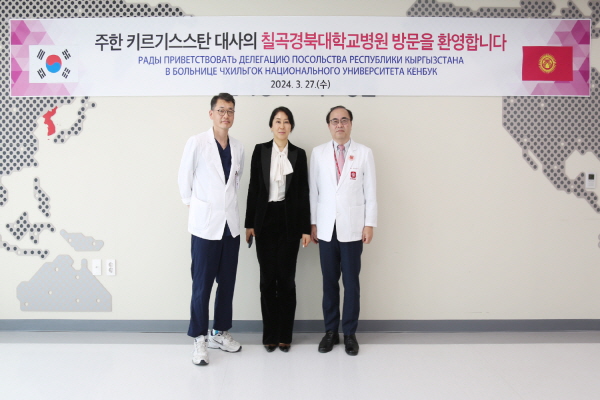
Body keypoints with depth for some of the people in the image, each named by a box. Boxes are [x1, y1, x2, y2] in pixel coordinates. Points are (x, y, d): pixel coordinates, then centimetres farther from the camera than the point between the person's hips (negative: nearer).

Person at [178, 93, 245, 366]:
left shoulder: (238, 147, 7)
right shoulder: (197, 143, -7)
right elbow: (184, 178, 2)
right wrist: (193, 204, 8)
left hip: (230, 225, 5)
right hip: (205, 225, -4)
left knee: (227, 282, 11)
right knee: (202, 284, 1)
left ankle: (220, 332, 26)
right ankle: (199, 338, 13)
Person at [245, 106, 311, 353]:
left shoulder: (299, 154, 3)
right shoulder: (260, 150, 2)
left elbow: (303, 193, 2)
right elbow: (253, 188, 2)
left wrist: (306, 228, -2)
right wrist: (249, 223, 0)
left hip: (289, 221, 0)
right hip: (265, 219, 0)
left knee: (287, 278, 5)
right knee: (267, 278, 5)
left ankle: (285, 335, 17)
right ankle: (269, 334, 18)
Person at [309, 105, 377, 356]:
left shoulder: (364, 153, 2)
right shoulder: (318, 153, 5)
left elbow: (370, 191, 1)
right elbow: (314, 190, 6)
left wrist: (369, 224, -3)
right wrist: (313, 223, 3)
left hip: (352, 228, -1)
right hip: (326, 228, 1)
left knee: (351, 282, 4)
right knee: (329, 281, 8)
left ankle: (349, 333, 17)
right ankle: (330, 331, 20)